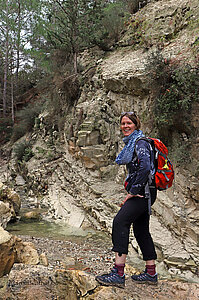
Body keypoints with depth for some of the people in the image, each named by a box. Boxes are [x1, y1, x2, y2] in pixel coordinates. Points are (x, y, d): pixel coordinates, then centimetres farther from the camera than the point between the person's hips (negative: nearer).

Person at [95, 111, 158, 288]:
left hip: (144, 192, -10)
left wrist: (133, 192, -21)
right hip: (141, 192, 10)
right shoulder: (131, 143, 19)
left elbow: (145, 168, -24)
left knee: (120, 221, -19)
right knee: (141, 230, 12)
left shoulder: (140, 143, -10)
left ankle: (118, 274, -19)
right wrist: (132, 191, 18)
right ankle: (151, 274, 22)